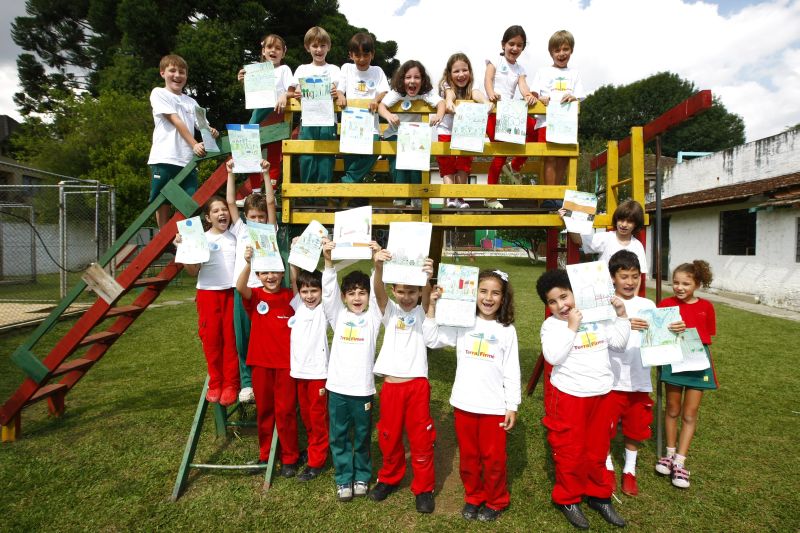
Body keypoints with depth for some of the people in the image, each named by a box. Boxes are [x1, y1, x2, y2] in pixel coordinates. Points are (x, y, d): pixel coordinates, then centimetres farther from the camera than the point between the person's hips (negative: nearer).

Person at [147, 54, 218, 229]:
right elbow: (175, 121, -6)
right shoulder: (158, 93, 7)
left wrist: (212, 132, -14)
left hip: (187, 160, 4)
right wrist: (194, 144, -17)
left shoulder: (191, 102, 22)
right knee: (163, 204, 0)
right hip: (164, 159, -4)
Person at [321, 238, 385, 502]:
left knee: (363, 436, 14)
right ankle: (343, 479, 28)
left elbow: (380, 293, -15)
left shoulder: (373, 317, 0)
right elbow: (329, 289, -11)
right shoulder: (338, 315, 2)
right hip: (337, 387, 1)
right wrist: (329, 261, -26)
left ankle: (362, 476, 33)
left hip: (363, 388, -1)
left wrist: (378, 265, -32)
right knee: (339, 436, 10)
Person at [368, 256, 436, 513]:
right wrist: (378, 266, -40)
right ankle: (389, 478, 38)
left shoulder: (421, 312, -1)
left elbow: (427, 295, -23)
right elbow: (378, 291, -18)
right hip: (391, 385, 2)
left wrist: (428, 277, -47)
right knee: (389, 436, 15)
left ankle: (423, 487, 25)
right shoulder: (390, 311, 1)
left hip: (417, 385, -1)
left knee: (421, 438, 7)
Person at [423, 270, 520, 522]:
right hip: (464, 404, 2)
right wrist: (432, 307, -12)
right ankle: (473, 497, 37)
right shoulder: (462, 323, -1)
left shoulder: (506, 330, -3)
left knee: (493, 457, 10)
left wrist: (512, 406, -2)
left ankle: (496, 501, 34)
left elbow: (512, 372, -1)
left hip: (494, 406, -1)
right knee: (468, 455, 15)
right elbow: (431, 340, -6)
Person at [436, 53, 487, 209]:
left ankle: (459, 197, 3)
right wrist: (449, 102, -53)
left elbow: (477, 95, -24)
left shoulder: (471, 90, -1)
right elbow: (450, 94, -29)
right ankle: (450, 197, -20)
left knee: (464, 164, -5)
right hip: (446, 131, -2)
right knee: (447, 166, -12)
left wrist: (485, 102, -48)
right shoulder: (447, 87, -5)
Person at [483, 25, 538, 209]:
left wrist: (528, 95, -25)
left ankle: (514, 167, 8)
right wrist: (491, 94, -34)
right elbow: (488, 79, -11)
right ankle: (491, 196, -3)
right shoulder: (495, 61, 7)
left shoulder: (520, 69, 18)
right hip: (493, 111, -5)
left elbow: (522, 86, 0)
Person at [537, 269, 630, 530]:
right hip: (569, 396, -4)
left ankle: (598, 496, 37)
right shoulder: (551, 325, -10)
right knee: (571, 452, 8)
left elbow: (619, 342, 3)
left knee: (597, 450, 19)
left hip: (600, 393, 4)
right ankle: (567, 499, 28)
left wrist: (621, 314, -4)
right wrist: (571, 327, -25)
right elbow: (553, 357, -25)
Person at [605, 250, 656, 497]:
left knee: (636, 428, 15)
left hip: (639, 380, 3)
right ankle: (608, 468, 32)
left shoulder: (648, 306, 5)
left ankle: (630, 471, 35)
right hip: (611, 380, -3)